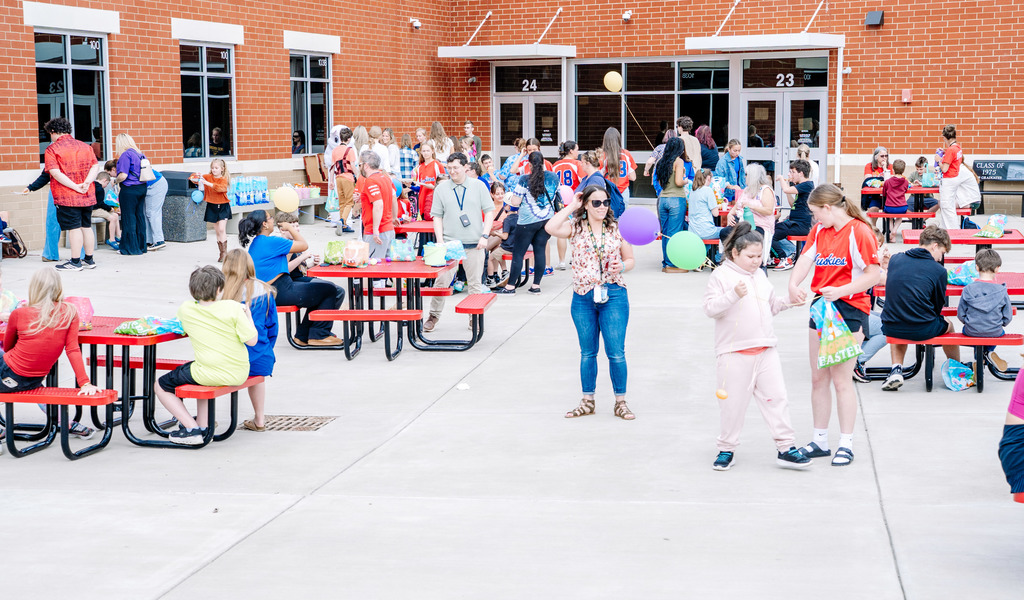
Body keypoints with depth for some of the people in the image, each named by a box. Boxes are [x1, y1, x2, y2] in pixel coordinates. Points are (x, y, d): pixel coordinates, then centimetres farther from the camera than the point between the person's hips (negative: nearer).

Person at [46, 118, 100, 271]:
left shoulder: (52, 149, -6)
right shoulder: (85, 146, 11)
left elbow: (55, 172, -17)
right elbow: (95, 166, 3)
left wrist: (75, 187, -18)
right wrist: (87, 182, -10)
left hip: (67, 197, -5)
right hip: (87, 196, 5)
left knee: (74, 228, -2)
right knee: (86, 226, 13)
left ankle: (75, 262, 2)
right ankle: (89, 260, 19)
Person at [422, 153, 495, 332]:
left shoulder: (478, 186, 5)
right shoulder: (441, 188, 5)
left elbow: (489, 211, 6)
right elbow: (437, 216, 6)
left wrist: (484, 236, -5)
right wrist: (440, 241, -6)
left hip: (474, 244, 0)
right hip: (449, 243, 0)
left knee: (475, 283, 4)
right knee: (441, 281, -3)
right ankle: (433, 315, 11)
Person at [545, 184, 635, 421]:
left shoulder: (616, 229, 3)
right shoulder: (576, 228, 1)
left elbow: (630, 259, 11)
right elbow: (551, 228, -19)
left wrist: (621, 266, -12)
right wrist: (571, 206, -10)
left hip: (613, 296, -1)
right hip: (583, 297, 1)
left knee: (616, 352, -1)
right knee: (587, 352, 12)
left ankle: (620, 401, 12)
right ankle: (588, 401, 24)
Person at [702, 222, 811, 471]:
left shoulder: (760, 275, 16)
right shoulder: (721, 275, -4)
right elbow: (711, 308, -13)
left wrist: (787, 302, 7)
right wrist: (734, 295, -25)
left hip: (766, 349, 5)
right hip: (735, 352, -5)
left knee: (777, 397, 2)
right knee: (733, 403, 2)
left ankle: (786, 448, 7)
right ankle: (726, 450, 17)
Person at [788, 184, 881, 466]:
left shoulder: (859, 232, -12)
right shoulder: (819, 230, 11)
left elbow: (873, 275, -15)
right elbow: (805, 259, -1)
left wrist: (839, 291, -23)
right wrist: (793, 285, -20)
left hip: (850, 309, -7)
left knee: (841, 379, -4)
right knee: (818, 378, 11)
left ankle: (846, 444, 6)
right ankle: (820, 440, 21)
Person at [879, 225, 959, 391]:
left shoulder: (895, 259, 1)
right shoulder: (938, 270, -8)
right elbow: (938, 306, 3)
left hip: (891, 328, 3)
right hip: (922, 331, -3)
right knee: (948, 326, 31)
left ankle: (896, 370, 22)